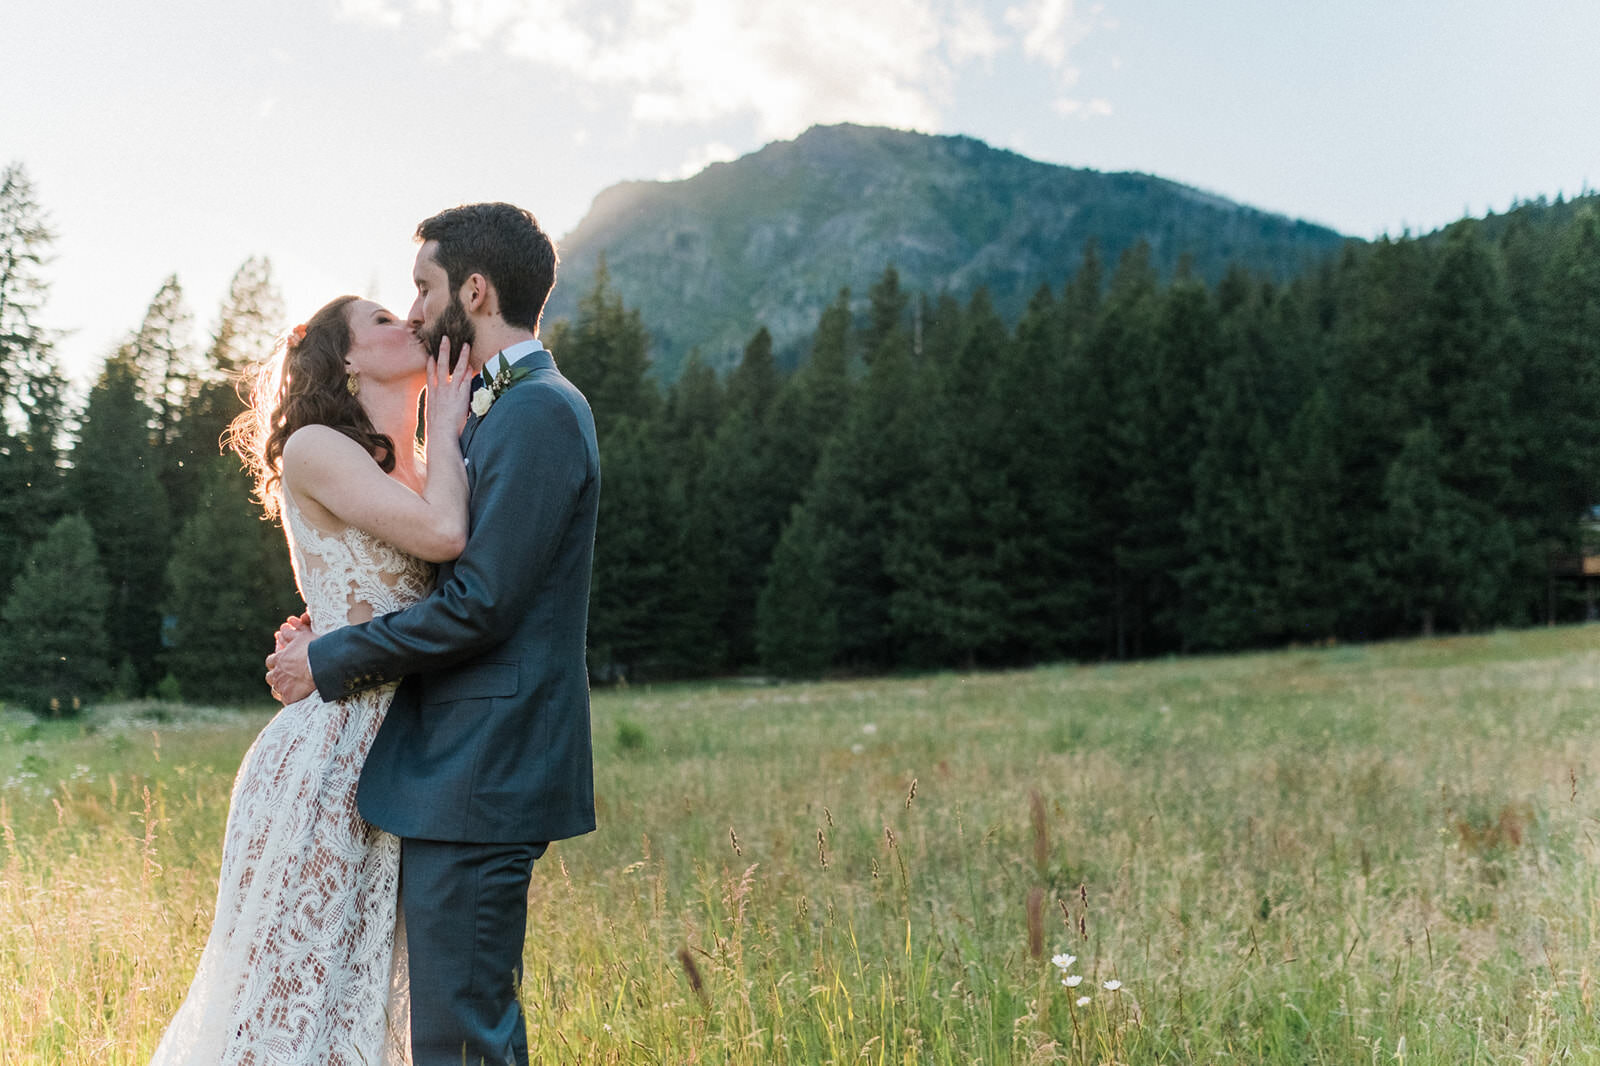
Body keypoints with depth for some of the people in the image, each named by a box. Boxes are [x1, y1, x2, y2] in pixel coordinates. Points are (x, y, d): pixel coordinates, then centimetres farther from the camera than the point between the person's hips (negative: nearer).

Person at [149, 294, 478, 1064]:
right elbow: (442, 535, -21)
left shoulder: (413, 474, 16)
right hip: (327, 764, -8)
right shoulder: (314, 448, -9)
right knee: (295, 988, 2)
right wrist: (444, 430, -6)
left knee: (357, 991, 17)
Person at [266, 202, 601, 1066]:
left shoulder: (538, 413, -15)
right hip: (458, 773, 10)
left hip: (479, 778, -10)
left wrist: (332, 660, -9)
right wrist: (340, 634, 9)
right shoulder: (497, 412, 18)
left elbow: (480, 604, -20)